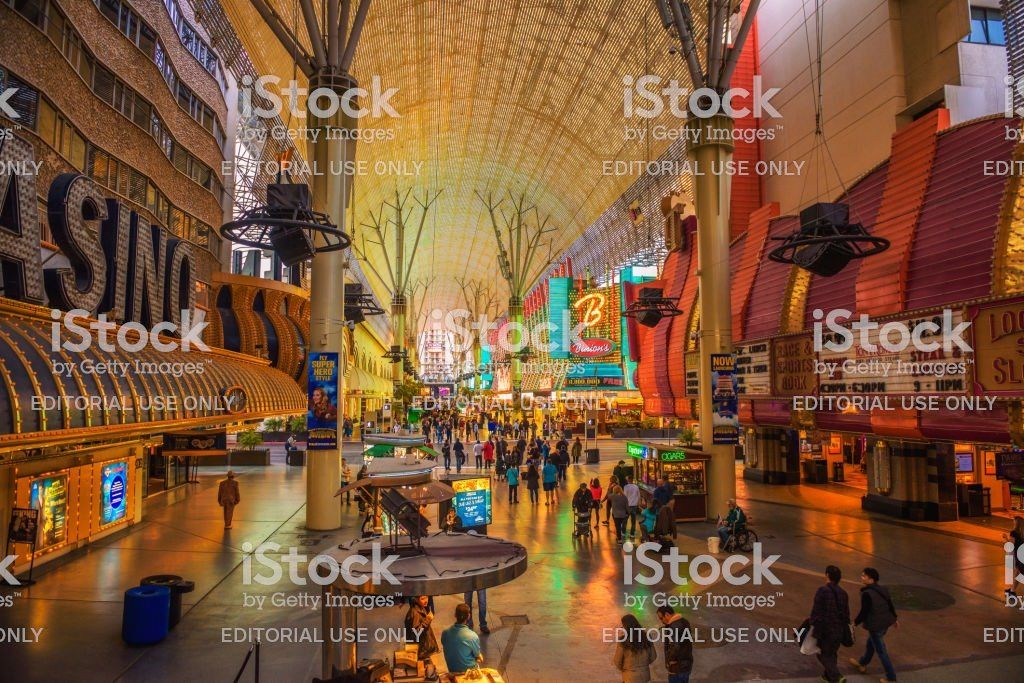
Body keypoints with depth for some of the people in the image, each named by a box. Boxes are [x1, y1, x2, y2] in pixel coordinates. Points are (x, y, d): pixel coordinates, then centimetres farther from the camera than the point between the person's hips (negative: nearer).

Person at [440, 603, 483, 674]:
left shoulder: (445, 633, -17)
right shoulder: (473, 636, -30)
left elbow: (445, 650, 1)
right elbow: (478, 657, -13)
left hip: (451, 669, 4)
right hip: (468, 670, -4)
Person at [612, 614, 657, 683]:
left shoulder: (623, 641, -19)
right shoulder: (646, 637, -8)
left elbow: (617, 661, -8)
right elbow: (653, 656, 3)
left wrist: (622, 669, 13)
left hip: (630, 677, -4)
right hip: (645, 675, 4)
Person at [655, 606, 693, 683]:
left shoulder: (674, 626, -25)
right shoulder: (683, 622, 6)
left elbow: (675, 647, -35)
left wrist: (671, 660, -18)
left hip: (678, 668, -9)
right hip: (686, 664, 9)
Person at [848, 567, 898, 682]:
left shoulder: (867, 594, -26)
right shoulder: (883, 589, -1)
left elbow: (864, 612, -21)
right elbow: (890, 605, 11)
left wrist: (855, 622, -4)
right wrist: (895, 618, 28)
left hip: (875, 625, -9)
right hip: (885, 622, 9)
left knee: (881, 651, 7)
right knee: (871, 643, 26)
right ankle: (862, 664, 43)